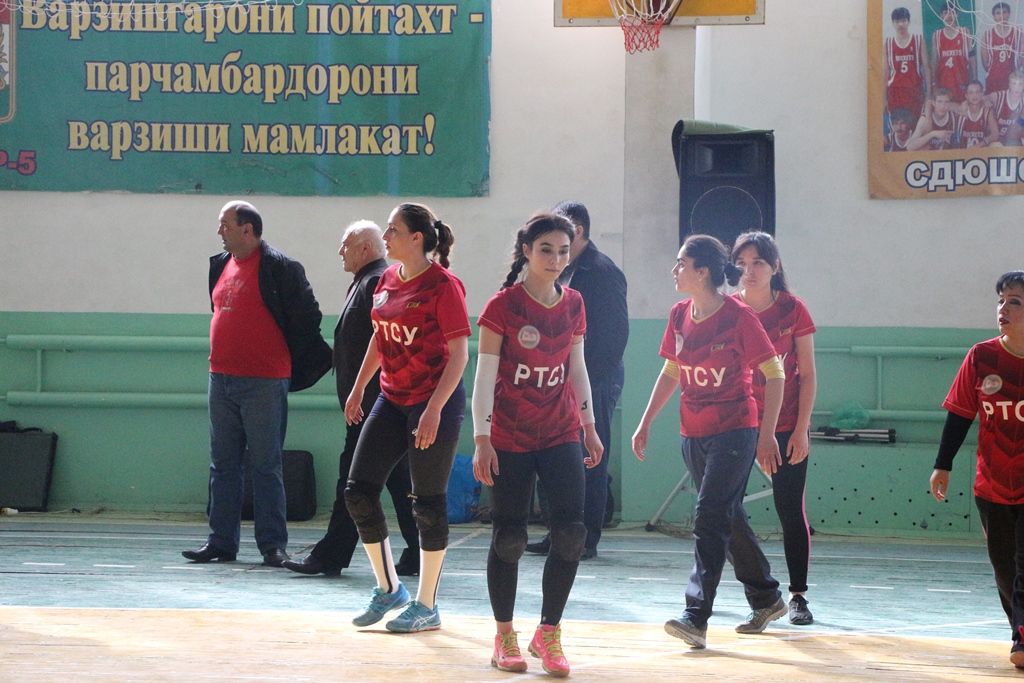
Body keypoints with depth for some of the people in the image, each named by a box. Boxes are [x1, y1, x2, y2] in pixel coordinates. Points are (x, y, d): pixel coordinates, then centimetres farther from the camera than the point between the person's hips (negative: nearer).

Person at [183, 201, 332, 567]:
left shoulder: (279, 268, -9)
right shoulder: (220, 266, 13)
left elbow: (308, 317, -6)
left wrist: (286, 360, 1)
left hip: (263, 383, -7)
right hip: (221, 380, 7)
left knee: (266, 467, -3)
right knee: (223, 466, 9)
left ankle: (273, 545, 2)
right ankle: (221, 541, 15)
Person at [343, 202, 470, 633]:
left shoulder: (442, 286, -14)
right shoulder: (388, 281, 8)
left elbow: (459, 354, -16)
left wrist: (434, 411, -22)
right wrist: (358, 388, 22)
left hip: (435, 401, -8)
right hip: (392, 399, 8)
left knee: (428, 502, -1)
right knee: (359, 490, 2)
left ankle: (426, 606, 10)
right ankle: (388, 588, 17)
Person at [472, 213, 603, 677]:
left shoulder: (572, 305, 5)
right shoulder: (503, 306, -9)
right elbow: (485, 375, -9)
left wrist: (590, 426, 17)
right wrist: (482, 439, -15)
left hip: (561, 434, 4)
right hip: (510, 438, -4)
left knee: (571, 531, -9)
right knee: (509, 538, -1)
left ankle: (548, 632, 4)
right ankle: (504, 638, 14)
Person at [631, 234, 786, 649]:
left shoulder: (738, 316, -13)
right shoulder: (680, 316, 5)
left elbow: (774, 373, -9)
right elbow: (672, 372, 18)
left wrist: (767, 435, -12)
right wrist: (646, 423, 16)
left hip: (735, 432, -7)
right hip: (694, 435, 7)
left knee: (710, 520, -15)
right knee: (729, 520, 16)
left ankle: (697, 618, -18)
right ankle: (767, 599, 32)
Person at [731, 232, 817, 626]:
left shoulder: (792, 310, -4)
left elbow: (807, 375, -1)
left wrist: (801, 429, -7)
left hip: (786, 427, -2)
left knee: (791, 511, 0)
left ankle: (798, 596, 9)